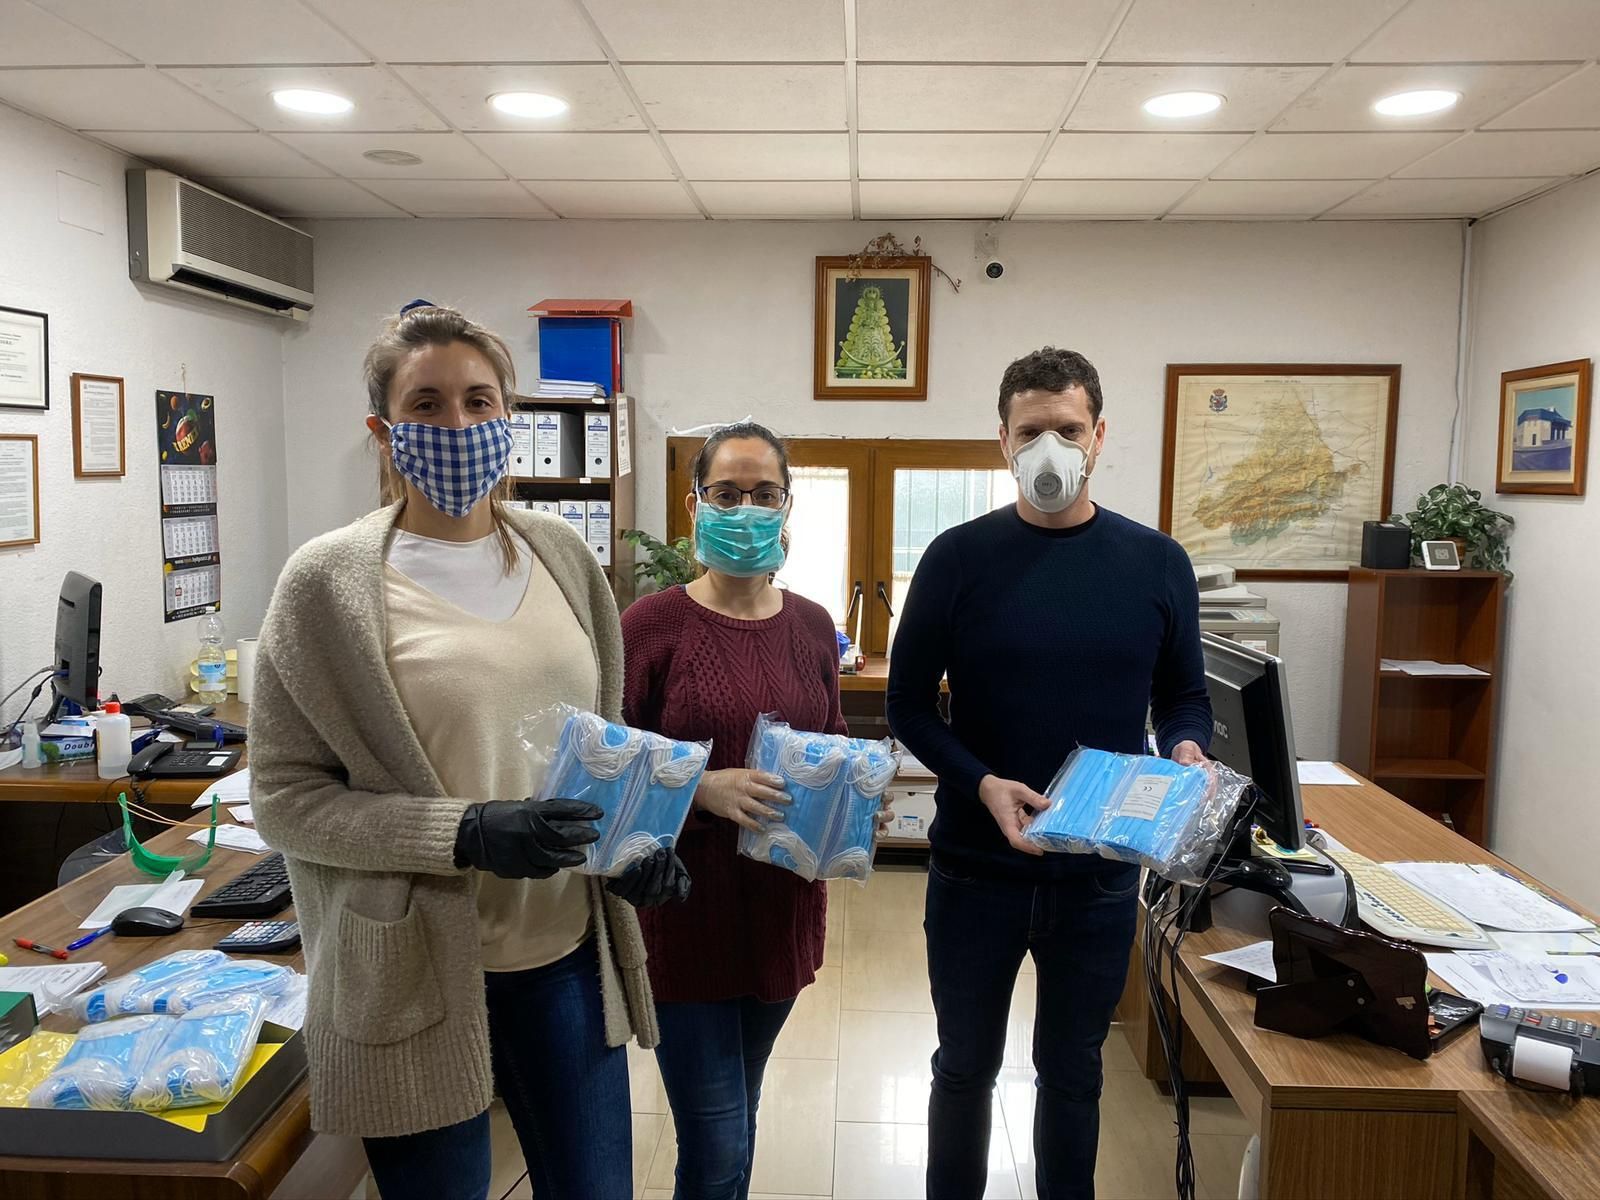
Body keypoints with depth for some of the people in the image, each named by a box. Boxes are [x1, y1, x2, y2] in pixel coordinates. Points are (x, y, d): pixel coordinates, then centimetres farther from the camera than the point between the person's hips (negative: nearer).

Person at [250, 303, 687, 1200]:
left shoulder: (562, 556, 3)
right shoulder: (331, 582, -9)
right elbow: (285, 796, -8)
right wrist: (464, 833, -20)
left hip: (569, 951, 4)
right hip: (418, 972, -3)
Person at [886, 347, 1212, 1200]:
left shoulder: (1156, 563, -1)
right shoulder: (959, 558, -7)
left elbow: (1184, 696, 8)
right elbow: (909, 704, -5)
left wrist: (1186, 748, -14)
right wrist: (982, 785, -20)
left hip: (1100, 870, 1)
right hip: (976, 864, -1)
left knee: (1072, 1070, 18)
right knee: (966, 1064, 16)